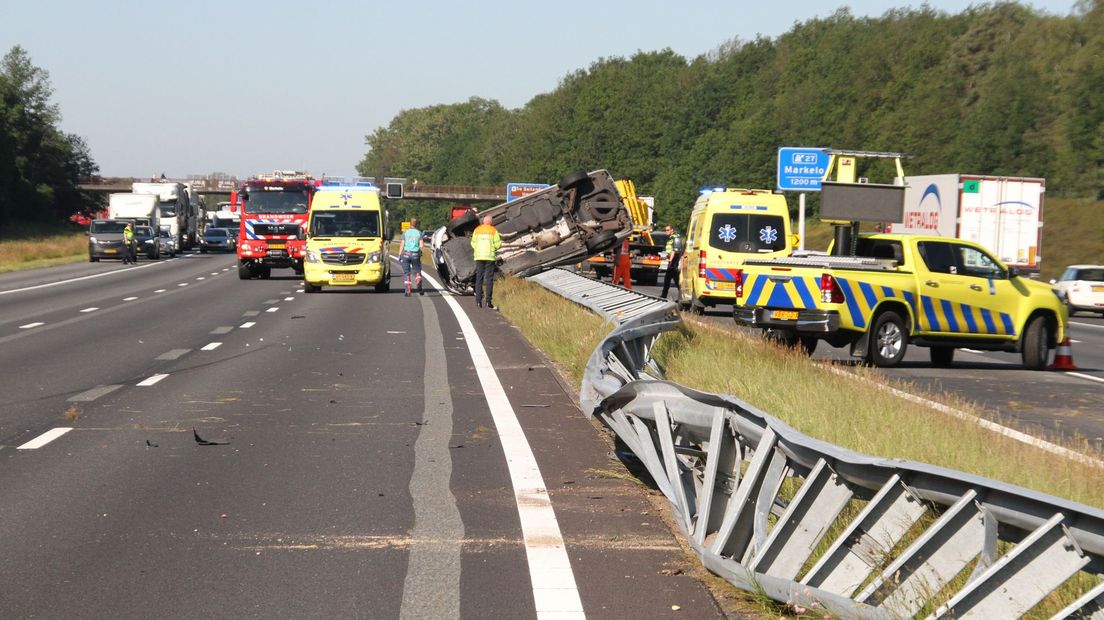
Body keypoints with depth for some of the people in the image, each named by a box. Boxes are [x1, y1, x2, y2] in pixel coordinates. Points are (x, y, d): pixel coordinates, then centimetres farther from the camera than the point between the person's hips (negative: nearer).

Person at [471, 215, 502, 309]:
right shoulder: (493, 230, -2)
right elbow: (498, 244, -6)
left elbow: (473, 243, 6)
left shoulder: (477, 230, 8)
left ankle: (478, 301, 2)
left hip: (478, 256, 3)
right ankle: (488, 301, -6)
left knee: (479, 279, 6)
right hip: (490, 256, -3)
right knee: (489, 279, 0)